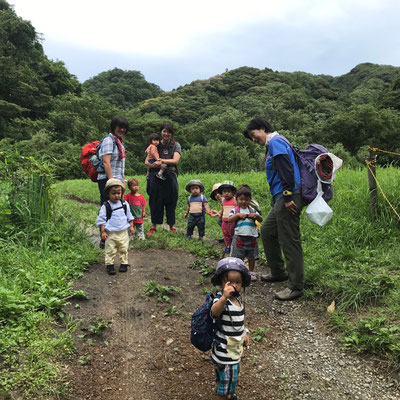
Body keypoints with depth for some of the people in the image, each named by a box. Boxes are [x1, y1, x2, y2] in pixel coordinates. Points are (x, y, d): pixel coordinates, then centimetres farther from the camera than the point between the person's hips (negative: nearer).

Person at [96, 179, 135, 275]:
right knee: (110, 250, 3)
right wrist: (103, 231, -8)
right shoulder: (105, 206, -7)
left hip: (123, 232, 3)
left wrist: (131, 226, 10)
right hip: (111, 233, -3)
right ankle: (109, 265, 14)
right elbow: (101, 219, -5)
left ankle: (124, 263, 23)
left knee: (123, 249, 11)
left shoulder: (124, 204, 3)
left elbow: (129, 216, 13)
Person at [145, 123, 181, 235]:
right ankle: (154, 227, 13)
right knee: (155, 201, 3)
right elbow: (146, 161, 2)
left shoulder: (176, 145, 6)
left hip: (170, 177, 0)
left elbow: (175, 160, -9)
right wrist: (153, 165, -19)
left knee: (171, 201, 5)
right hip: (156, 176, 0)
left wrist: (161, 160, -18)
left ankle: (171, 226, 17)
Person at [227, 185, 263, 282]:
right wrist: (238, 215, -20)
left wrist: (256, 215, -13)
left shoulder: (252, 210, 10)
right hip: (239, 236, -3)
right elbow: (229, 220, -10)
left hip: (252, 237, 3)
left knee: (252, 256, 12)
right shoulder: (235, 210, 2)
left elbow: (261, 220, 7)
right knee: (238, 256, 3)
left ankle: (251, 272, 27)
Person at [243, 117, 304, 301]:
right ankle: (278, 272, 31)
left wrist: (288, 197, -23)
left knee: (289, 241, -7)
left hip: (287, 198, -11)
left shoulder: (275, 142, -8)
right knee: (267, 231, 20)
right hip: (280, 198, 11)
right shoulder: (273, 144, 24)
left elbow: (286, 170, -20)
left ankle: (296, 286, 0)